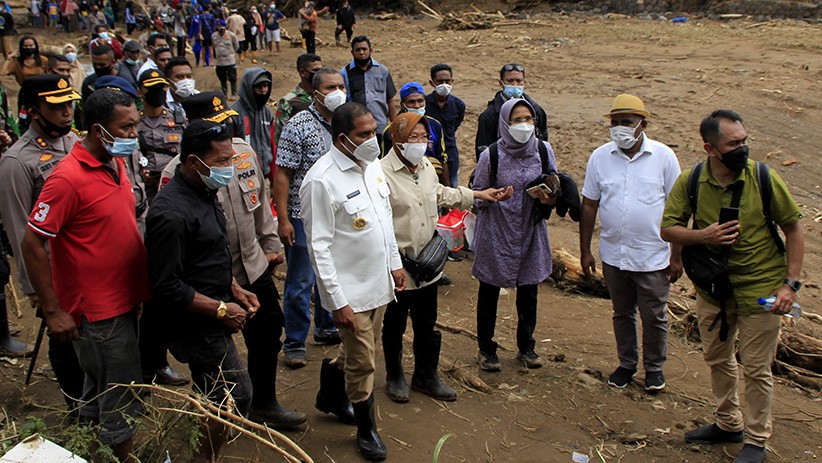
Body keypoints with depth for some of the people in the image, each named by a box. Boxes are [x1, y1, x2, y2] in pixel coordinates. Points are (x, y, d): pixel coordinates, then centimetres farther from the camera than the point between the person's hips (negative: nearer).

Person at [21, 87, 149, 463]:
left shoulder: (115, 163, 5)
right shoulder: (68, 178, -21)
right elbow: (32, 245, -19)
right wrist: (53, 311, -17)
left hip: (125, 299, 9)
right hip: (98, 311, -9)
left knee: (100, 389, 23)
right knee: (121, 399, 4)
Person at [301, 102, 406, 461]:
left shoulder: (372, 165, 2)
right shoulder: (322, 181, -22)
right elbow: (319, 247, -20)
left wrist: (395, 263, 17)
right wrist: (338, 301, -20)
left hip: (379, 282, 7)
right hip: (351, 290, -7)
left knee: (358, 352, 23)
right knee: (362, 364, 6)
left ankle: (330, 396, 48)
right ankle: (366, 429, 28)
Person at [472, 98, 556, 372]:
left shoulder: (544, 150, -3)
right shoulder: (491, 155, -11)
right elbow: (476, 195, -2)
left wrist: (550, 198, -15)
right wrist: (490, 198, -23)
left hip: (531, 232, 3)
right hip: (496, 234, -3)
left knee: (529, 293, 13)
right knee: (489, 293, 10)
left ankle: (525, 347, 33)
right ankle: (486, 349, 28)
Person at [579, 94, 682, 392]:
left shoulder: (663, 156, -6)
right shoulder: (600, 157, -1)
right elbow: (589, 205, 5)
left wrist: (677, 256, -4)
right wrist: (585, 250, 4)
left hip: (653, 257, -2)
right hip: (613, 255, 2)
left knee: (654, 316, 9)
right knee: (622, 313, 17)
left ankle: (654, 367, 31)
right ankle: (626, 364, 35)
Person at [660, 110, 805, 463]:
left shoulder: (764, 178, -16)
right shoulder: (690, 182, -10)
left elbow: (793, 229, -6)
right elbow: (668, 229, -2)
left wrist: (790, 283, -12)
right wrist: (703, 235, -22)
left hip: (760, 287, -3)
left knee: (756, 368, 6)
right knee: (717, 359, 20)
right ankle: (729, 424, 42)